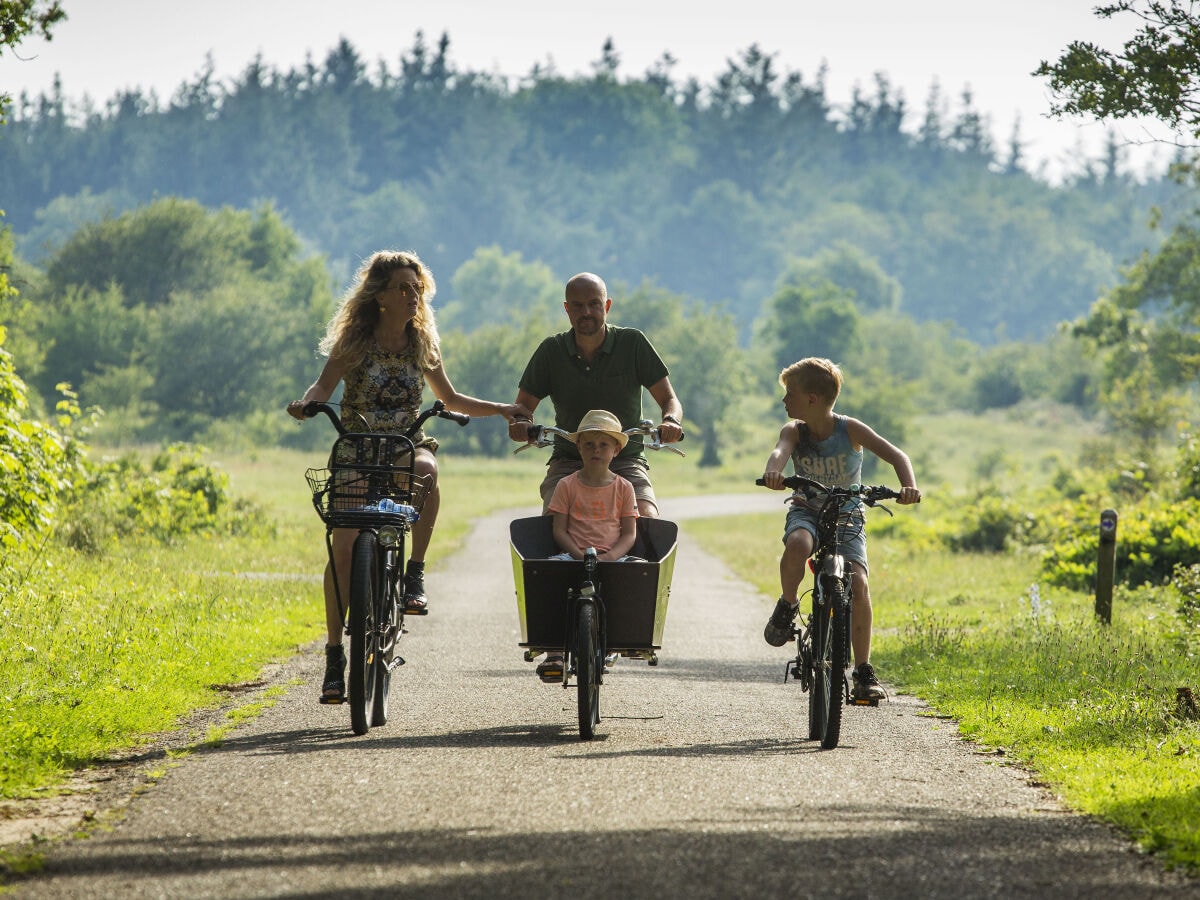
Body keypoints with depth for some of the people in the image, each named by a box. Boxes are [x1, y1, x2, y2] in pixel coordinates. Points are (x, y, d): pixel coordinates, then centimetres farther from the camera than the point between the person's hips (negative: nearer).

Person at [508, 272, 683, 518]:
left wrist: (671, 421, -23)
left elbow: (669, 400, 2)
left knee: (646, 518, -28)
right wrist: (521, 423, -18)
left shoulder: (633, 343, -1)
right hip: (569, 461, 1)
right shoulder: (551, 350, 2)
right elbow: (523, 405, 7)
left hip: (625, 461, -1)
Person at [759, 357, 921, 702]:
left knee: (857, 582, -21)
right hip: (807, 510, 1)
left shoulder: (849, 429, -15)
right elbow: (780, 450, -33)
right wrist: (773, 471, -58)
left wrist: (908, 486, -45)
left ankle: (864, 671, -10)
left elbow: (896, 455, -24)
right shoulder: (795, 431, -11)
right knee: (797, 545, -36)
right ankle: (787, 605, -7)